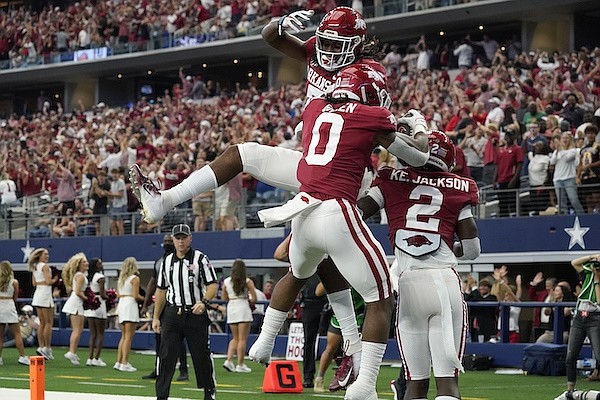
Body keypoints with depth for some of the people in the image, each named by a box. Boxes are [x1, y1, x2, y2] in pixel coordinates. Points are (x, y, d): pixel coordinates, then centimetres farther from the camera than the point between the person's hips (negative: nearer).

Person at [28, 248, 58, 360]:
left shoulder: (34, 267, 14)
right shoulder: (45, 266, -11)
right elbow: (49, 281, -18)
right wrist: (55, 279, 0)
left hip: (37, 295, 8)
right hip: (45, 293, -8)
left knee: (42, 323, 10)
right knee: (49, 323, -4)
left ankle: (41, 347, 8)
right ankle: (47, 348, -6)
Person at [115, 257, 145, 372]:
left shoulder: (121, 279, 15)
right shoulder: (135, 278, -6)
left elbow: (118, 295, 14)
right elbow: (136, 296, -12)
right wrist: (145, 299, 2)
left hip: (121, 304, 7)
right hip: (130, 305, -7)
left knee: (124, 336, 14)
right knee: (128, 336, -7)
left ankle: (118, 362, 11)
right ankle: (124, 363, -11)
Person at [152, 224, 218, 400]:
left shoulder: (200, 259, -2)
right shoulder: (167, 261, 11)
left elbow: (213, 285, -6)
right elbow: (161, 291, 17)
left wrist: (203, 302, -24)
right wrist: (156, 317, 14)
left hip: (195, 314, -3)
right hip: (172, 314, 3)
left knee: (202, 355, 3)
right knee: (165, 355, -3)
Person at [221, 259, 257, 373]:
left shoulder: (226, 281, 6)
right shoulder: (247, 281, -3)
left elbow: (223, 298, 8)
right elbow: (254, 298, -6)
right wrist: (250, 303, 14)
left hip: (231, 308, 4)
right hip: (243, 308, -4)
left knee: (235, 338, 16)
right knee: (242, 339, 1)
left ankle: (229, 360, 0)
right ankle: (240, 365, 0)